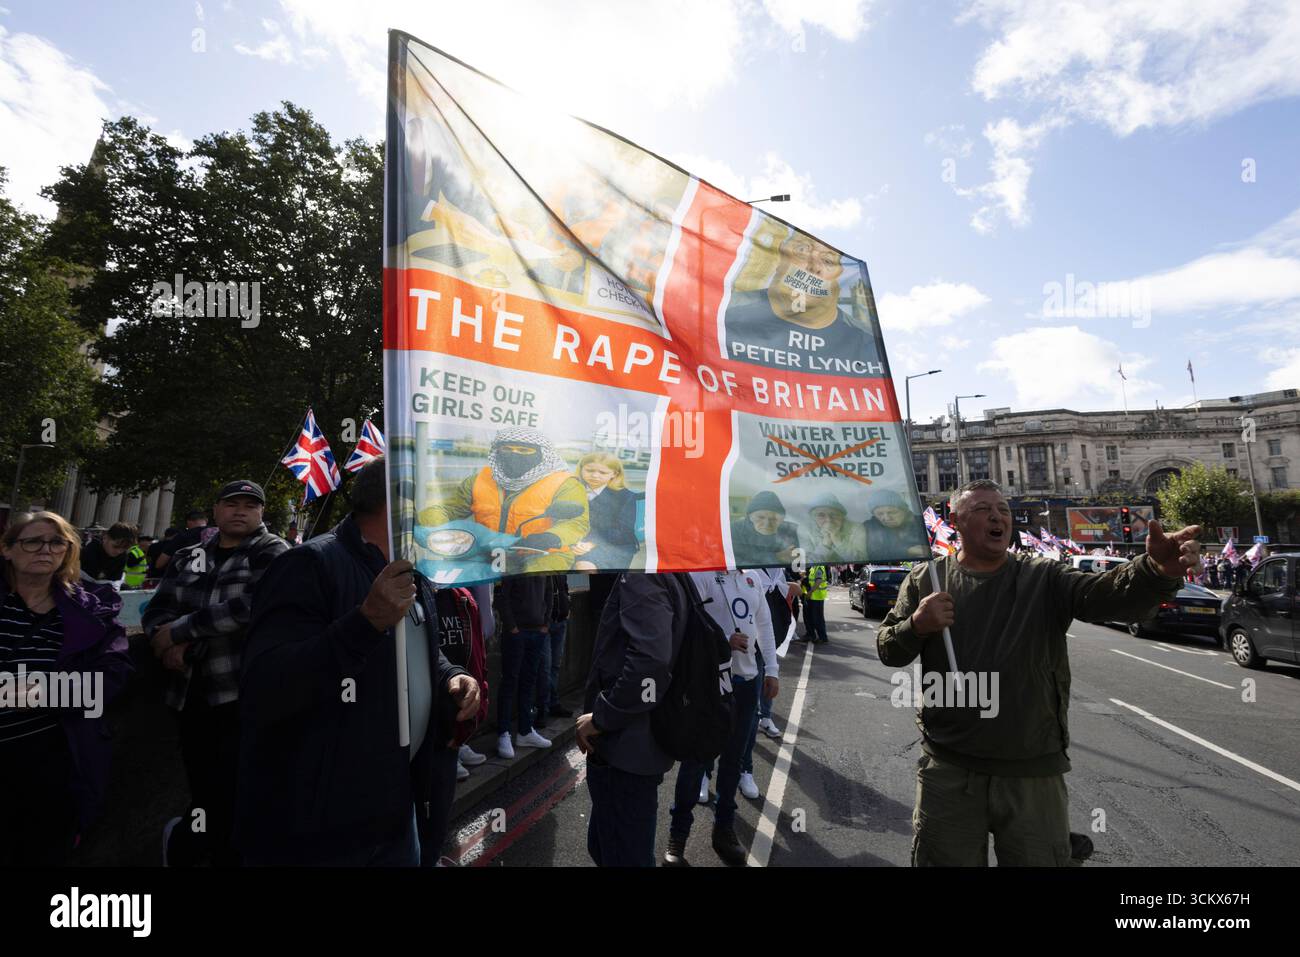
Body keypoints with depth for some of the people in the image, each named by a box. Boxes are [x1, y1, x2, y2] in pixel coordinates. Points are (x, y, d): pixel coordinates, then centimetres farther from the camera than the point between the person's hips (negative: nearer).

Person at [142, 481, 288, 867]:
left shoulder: (271, 552, -4)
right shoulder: (187, 557, 12)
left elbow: (251, 605, -17)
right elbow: (157, 610, 9)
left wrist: (178, 631, -11)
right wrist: (169, 644, -11)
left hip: (245, 695, -4)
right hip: (191, 695, 4)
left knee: (235, 800, -4)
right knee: (205, 794, 14)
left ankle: (181, 842, 23)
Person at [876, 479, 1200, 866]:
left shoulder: (1044, 578, 0)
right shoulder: (925, 579, 0)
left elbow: (1109, 594, -19)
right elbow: (887, 651, 2)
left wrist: (1157, 570, -39)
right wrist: (916, 626, -19)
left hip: (1034, 774, 1)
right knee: (945, 859, 13)